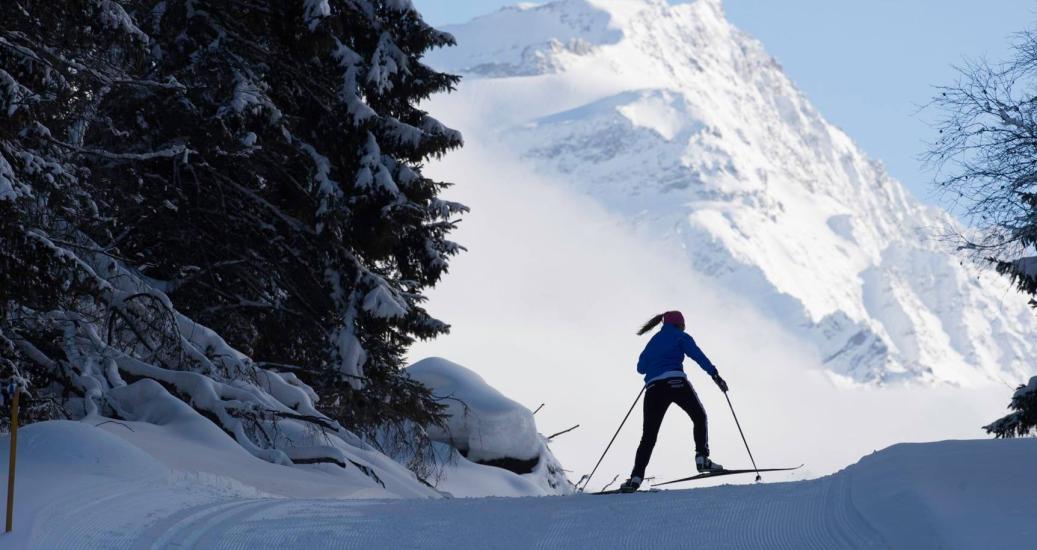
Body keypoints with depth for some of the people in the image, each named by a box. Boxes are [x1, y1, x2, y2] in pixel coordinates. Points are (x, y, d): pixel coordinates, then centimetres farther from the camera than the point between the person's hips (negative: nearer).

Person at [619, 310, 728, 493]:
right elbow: (698, 355, -2)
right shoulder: (681, 337, 13)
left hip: (653, 387, 4)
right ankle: (702, 458, -2)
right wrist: (715, 374, -7)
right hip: (675, 382, -4)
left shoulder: (653, 341, 27)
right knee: (699, 417, 15)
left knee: (649, 435, 3)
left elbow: (641, 367, 30)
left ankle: (636, 477, -11)